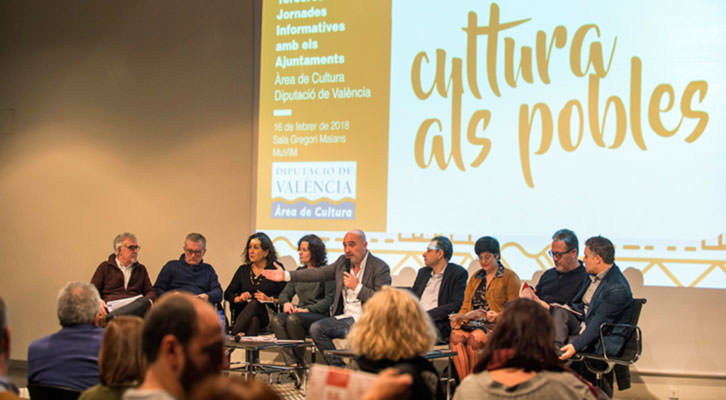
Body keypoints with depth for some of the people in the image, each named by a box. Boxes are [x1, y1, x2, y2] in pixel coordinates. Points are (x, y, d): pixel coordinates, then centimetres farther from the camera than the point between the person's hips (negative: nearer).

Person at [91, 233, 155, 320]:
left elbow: (150, 291, 24)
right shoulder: (105, 267, 17)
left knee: (145, 301, -39)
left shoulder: (141, 269, 28)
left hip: (135, 307, 3)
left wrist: (149, 300, -2)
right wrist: (98, 302, -11)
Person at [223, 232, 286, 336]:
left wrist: (269, 299, -15)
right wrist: (239, 298, -2)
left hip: (268, 313, -3)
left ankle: (234, 333, -51)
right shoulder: (243, 270, 21)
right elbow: (227, 294, 20)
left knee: (254, 303, -38)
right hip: (243, 311, 3)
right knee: (254, 319, -36)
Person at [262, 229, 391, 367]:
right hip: (346, 318, 7)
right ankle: (338, 368, -2)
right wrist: (286, 275, 5)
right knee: (316, 328, -13)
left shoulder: (380, 267, -8)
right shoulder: (343, 261, 12)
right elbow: (319, 273, 11)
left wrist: (357, 287, -19)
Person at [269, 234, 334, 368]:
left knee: (293, 319, -35)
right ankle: (293, 363, -33)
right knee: (277, 320, -26)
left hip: (319, 314, -6)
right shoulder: (299, 272, 22)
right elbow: (285, 293, 23)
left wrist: (308, 309, -16)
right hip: (299, 311, 6)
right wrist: (286, 303, -2)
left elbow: (329, 299, -7)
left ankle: (301, 362, -21)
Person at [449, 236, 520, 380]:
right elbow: (466, 306, 19)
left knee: (474, 338, -35)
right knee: (456, 335, -29)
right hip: (473, 323, 5)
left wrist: (497, 316, -19)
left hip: (496, 325, -4)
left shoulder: (509, 277, 6)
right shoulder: (475, 277, 24)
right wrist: (459, 318, -2)